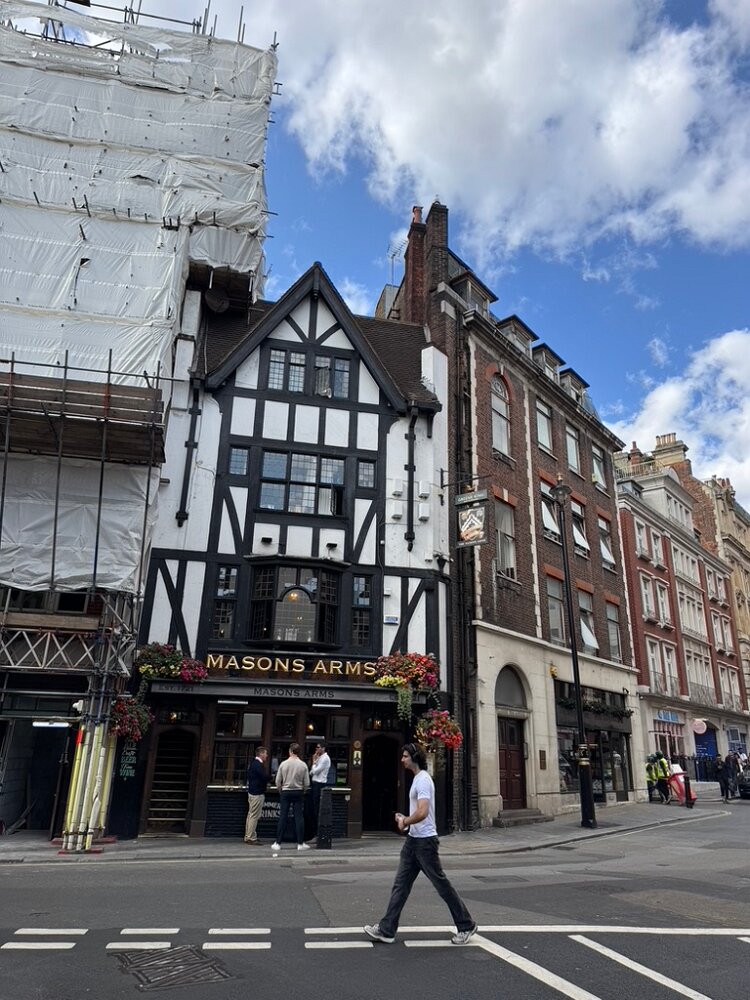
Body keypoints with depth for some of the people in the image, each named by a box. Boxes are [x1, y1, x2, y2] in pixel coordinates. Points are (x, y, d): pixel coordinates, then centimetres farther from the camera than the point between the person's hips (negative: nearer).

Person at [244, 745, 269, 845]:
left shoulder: (253, 763, 12)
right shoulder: (258, 765, -19)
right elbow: (265, 777, -25)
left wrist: (265, 783, 10)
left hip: (252, 791, 10)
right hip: (258, 793, -10)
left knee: (251, 815, 15)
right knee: (254, 816, -5)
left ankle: (248, 837, 21)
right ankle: (251, 838, -2)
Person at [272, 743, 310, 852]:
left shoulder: (283, 764, -6)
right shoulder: (303, 765, -6)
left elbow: (278, 781, -2)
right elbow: (307, 783, -2)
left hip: (285, 792, 0)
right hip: (298, 792, 0)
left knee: (282, 817, 4)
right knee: (299, 817, 4)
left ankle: (277, 843, 7)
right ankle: (300, 843, 6)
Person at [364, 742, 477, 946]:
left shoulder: (423, 780, -19)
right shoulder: (417, 779, 13)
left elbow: (422, 812, -30)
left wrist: (404, 823, -13)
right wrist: (404, 818, 8)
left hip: (425, 841, -10)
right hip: (413, 840, 10)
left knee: (442, 885, 2)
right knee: (400, 884, 8)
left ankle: (466, 926, 17)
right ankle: (386, 930, 11)